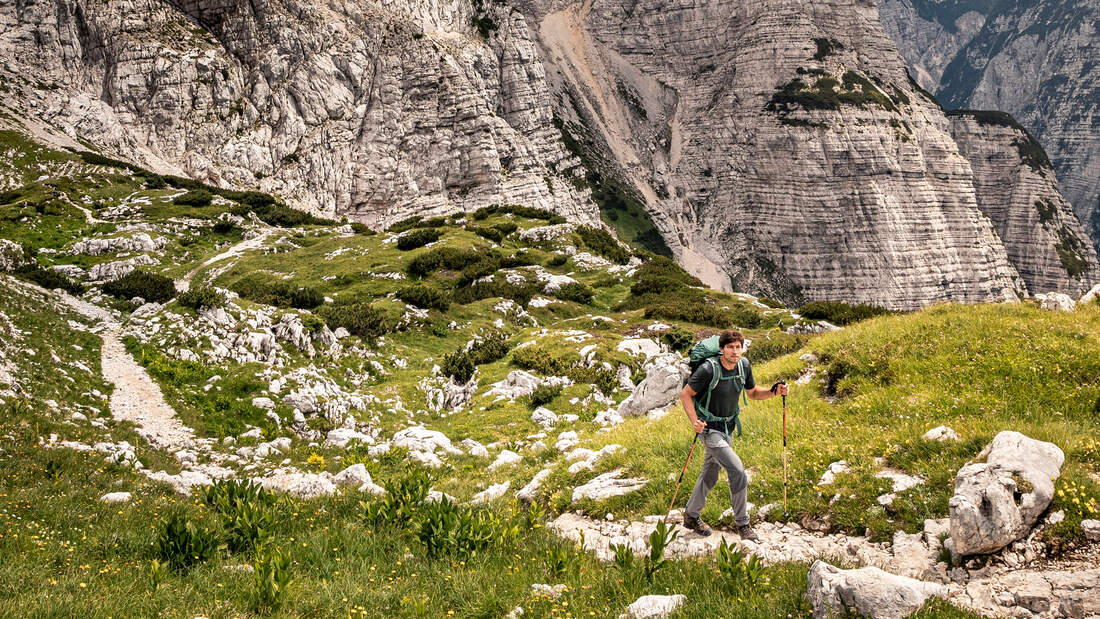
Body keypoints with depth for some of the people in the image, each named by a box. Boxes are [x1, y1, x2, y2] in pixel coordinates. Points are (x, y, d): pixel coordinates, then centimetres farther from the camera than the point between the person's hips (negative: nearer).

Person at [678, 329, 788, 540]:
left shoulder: (744, 365, -5)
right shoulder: (708, 369, -25)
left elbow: (752, 392, 10)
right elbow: (685, 395, -15)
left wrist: (774, 392, -8)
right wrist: (694, 421, -27)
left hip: (728, 427, 7)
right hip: (710, 428, -7)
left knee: (710, 475, 19)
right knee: (738, 472, -15)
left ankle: (691, 515, 36)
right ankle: (742, 523, 0)